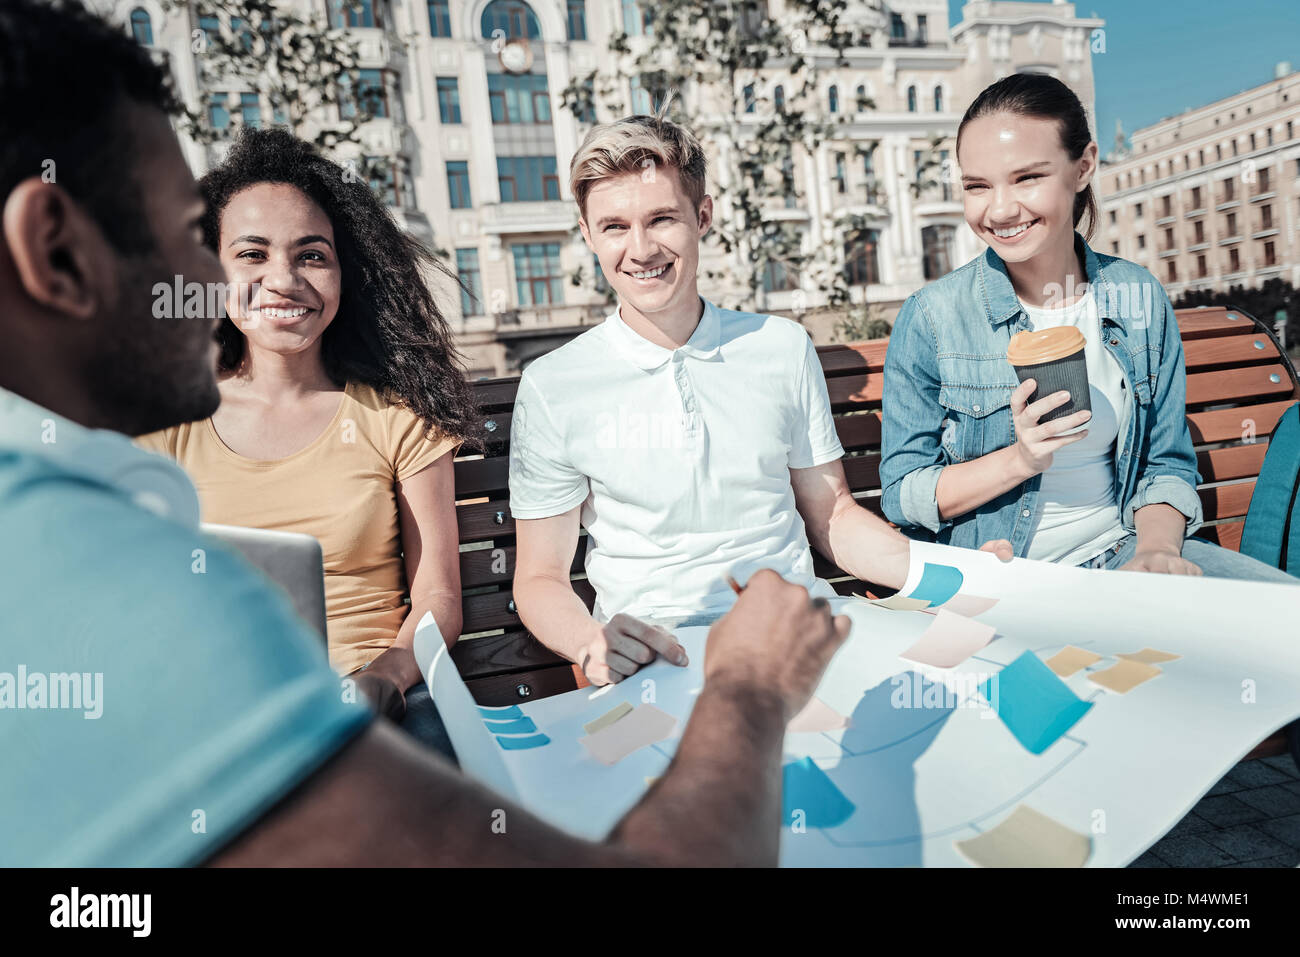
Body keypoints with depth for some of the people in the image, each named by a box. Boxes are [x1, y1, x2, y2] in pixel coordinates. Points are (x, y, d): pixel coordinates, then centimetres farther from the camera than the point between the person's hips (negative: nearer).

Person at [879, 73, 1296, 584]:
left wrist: (1156, 551, -12)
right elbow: (901, 493, -8)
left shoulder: (1140, 298, 1)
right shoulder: (931, 317, -12)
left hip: (1121, 550, 4)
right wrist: (1019, 460, -21)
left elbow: (1167, 465, 7)